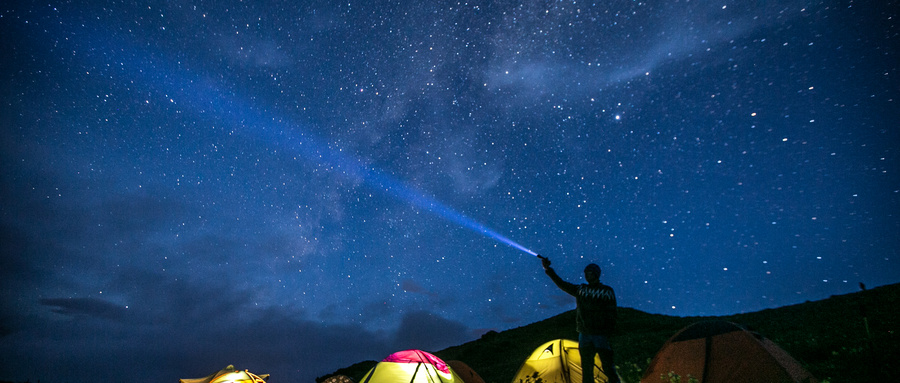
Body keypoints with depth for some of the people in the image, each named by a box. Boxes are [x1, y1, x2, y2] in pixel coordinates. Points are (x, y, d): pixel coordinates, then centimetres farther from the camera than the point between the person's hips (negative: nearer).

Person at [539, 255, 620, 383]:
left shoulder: (607, 291, -2)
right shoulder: (580, 289, 7)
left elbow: (611, 314, -4)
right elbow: (561, 284, 3)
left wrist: (609, 333, -11)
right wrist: (548, 269, -5)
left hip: (601, 335, -3)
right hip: (584, 335, 4)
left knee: (608, 367, -4)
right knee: (586, 370, 9)